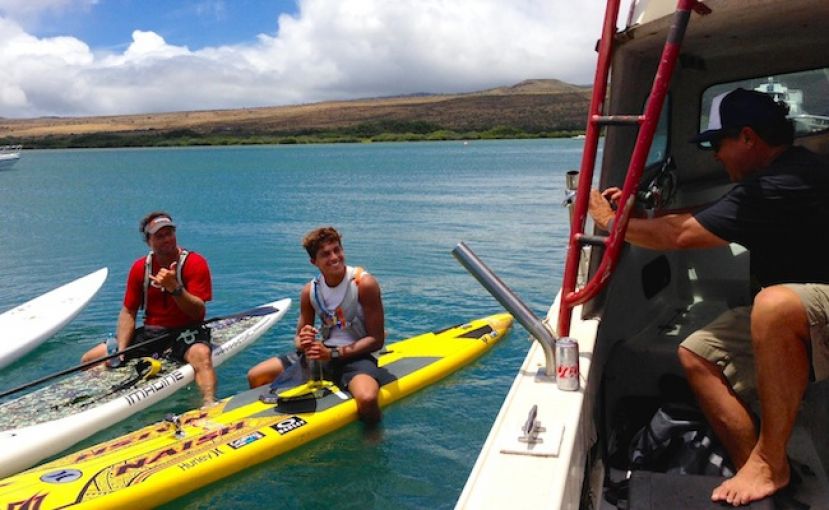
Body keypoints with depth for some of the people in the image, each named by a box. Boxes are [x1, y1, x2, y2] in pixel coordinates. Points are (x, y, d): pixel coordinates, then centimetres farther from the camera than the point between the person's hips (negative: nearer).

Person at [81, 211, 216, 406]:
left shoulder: (195, 263, -9)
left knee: (201, 353, -40)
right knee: (90, 360, -5)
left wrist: (174, 287, -32)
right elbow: (128, 312, 5)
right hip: (151, 332, 5)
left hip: (186, 331, -5)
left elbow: (198, 312, -16)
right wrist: (120, 350, -9)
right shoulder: (140, 267, 5)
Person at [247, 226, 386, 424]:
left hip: (356, 356, -5)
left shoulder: (364, 283, -15)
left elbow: (377, 340, -15)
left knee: (367, 399, -38)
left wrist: (333, 354, -21)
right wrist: (304, 343, -18)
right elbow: (299, 337, 8)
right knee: (256, 377, -1)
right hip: (323, 354, 5)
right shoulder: (310, 291, 0)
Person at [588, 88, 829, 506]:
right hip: (789, 314, 10)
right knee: (696, 355, 0)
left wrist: (610, 221, -6)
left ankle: (770, 463, -23)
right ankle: (750, 472, -3)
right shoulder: (773, 176, 11)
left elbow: (681, 235, -21)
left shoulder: (788, 182, -22)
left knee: (776, 304, -41)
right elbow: (702, 220, 23)